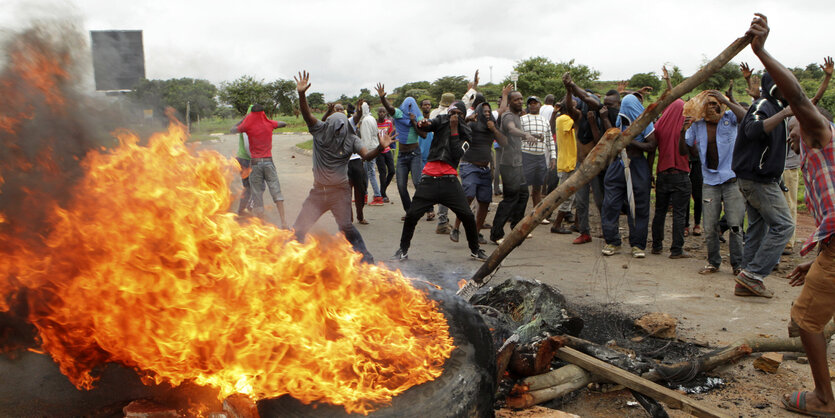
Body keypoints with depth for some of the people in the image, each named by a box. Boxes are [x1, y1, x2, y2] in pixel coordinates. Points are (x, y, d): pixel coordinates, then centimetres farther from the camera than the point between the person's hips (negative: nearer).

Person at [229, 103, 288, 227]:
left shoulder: (247, 126, -4)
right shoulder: (269, 124, 2)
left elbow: (232, 130, 13)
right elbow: (284, 124, 21)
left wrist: (243, 119, 21)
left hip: (255, 162, -1)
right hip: (268, 161, 1)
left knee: (257, 194, 5)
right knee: (276, 191, 6)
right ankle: (283, 221, 1)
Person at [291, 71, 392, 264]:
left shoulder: (351, 139, -9)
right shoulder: (320, 130, -5)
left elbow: (366, 155, -22)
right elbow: (306, 114, -17)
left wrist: (380, 148, -43)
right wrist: (301, 94, -34)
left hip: (340, 191, -3)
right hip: (318, 190, 3)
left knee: (345, 225, -13)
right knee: (300, 225, 6)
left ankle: (364, 256, 3)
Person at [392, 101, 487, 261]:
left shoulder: (464, 132, 9)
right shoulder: (441, 121, 11)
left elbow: (456, 154, -7)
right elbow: (428, 125, -11)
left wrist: (454, 129, -7)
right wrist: (424, 123, -34)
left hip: (449, 180, 0)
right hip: (430, 178, 0)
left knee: (468, 216, -3)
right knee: (412, 215, -3)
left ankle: (475, 250, 18)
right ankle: (403, 249, 15)